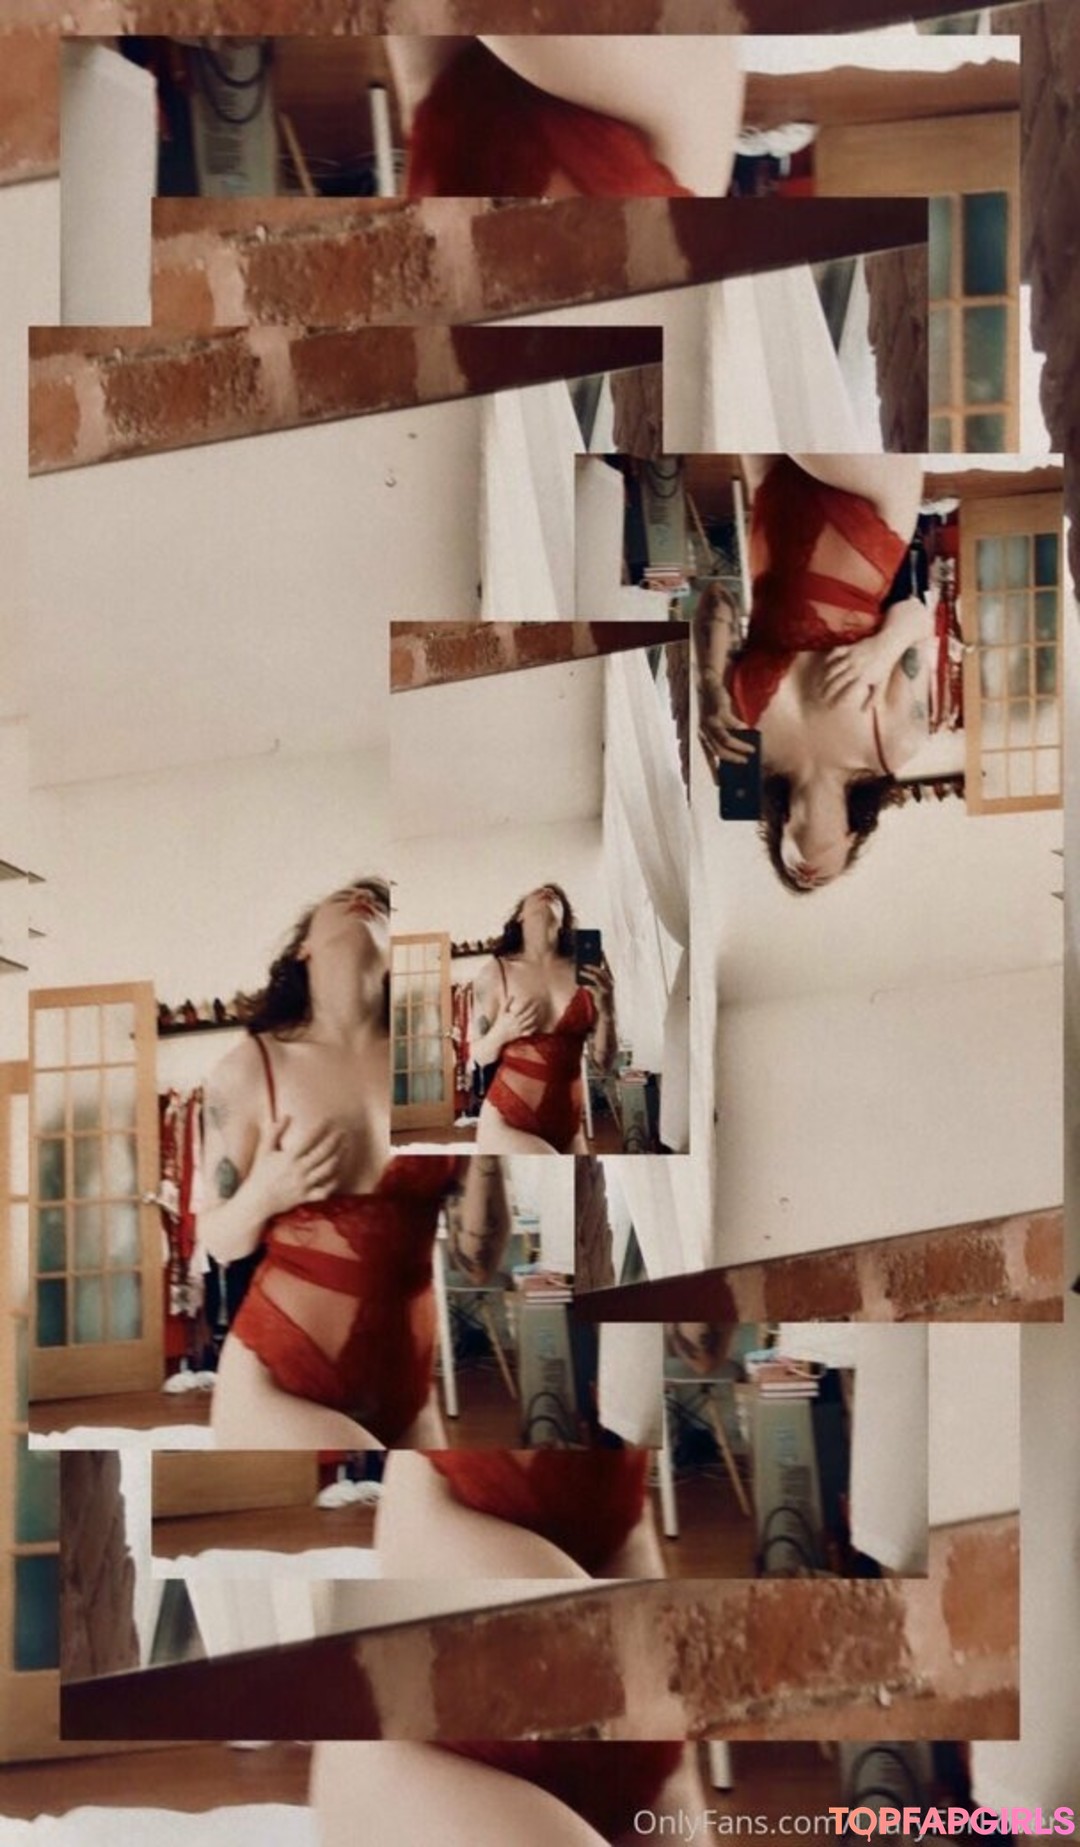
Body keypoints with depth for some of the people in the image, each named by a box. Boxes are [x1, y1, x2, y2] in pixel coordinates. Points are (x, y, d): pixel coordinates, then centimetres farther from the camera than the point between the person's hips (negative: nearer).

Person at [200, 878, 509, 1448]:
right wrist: (262, 1196, -16)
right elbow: (218, 1242, 5)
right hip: (274, 1383, -4)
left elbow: (481, 1257, 4)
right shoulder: (254, 1068, -2)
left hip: (401, 1394, 4)